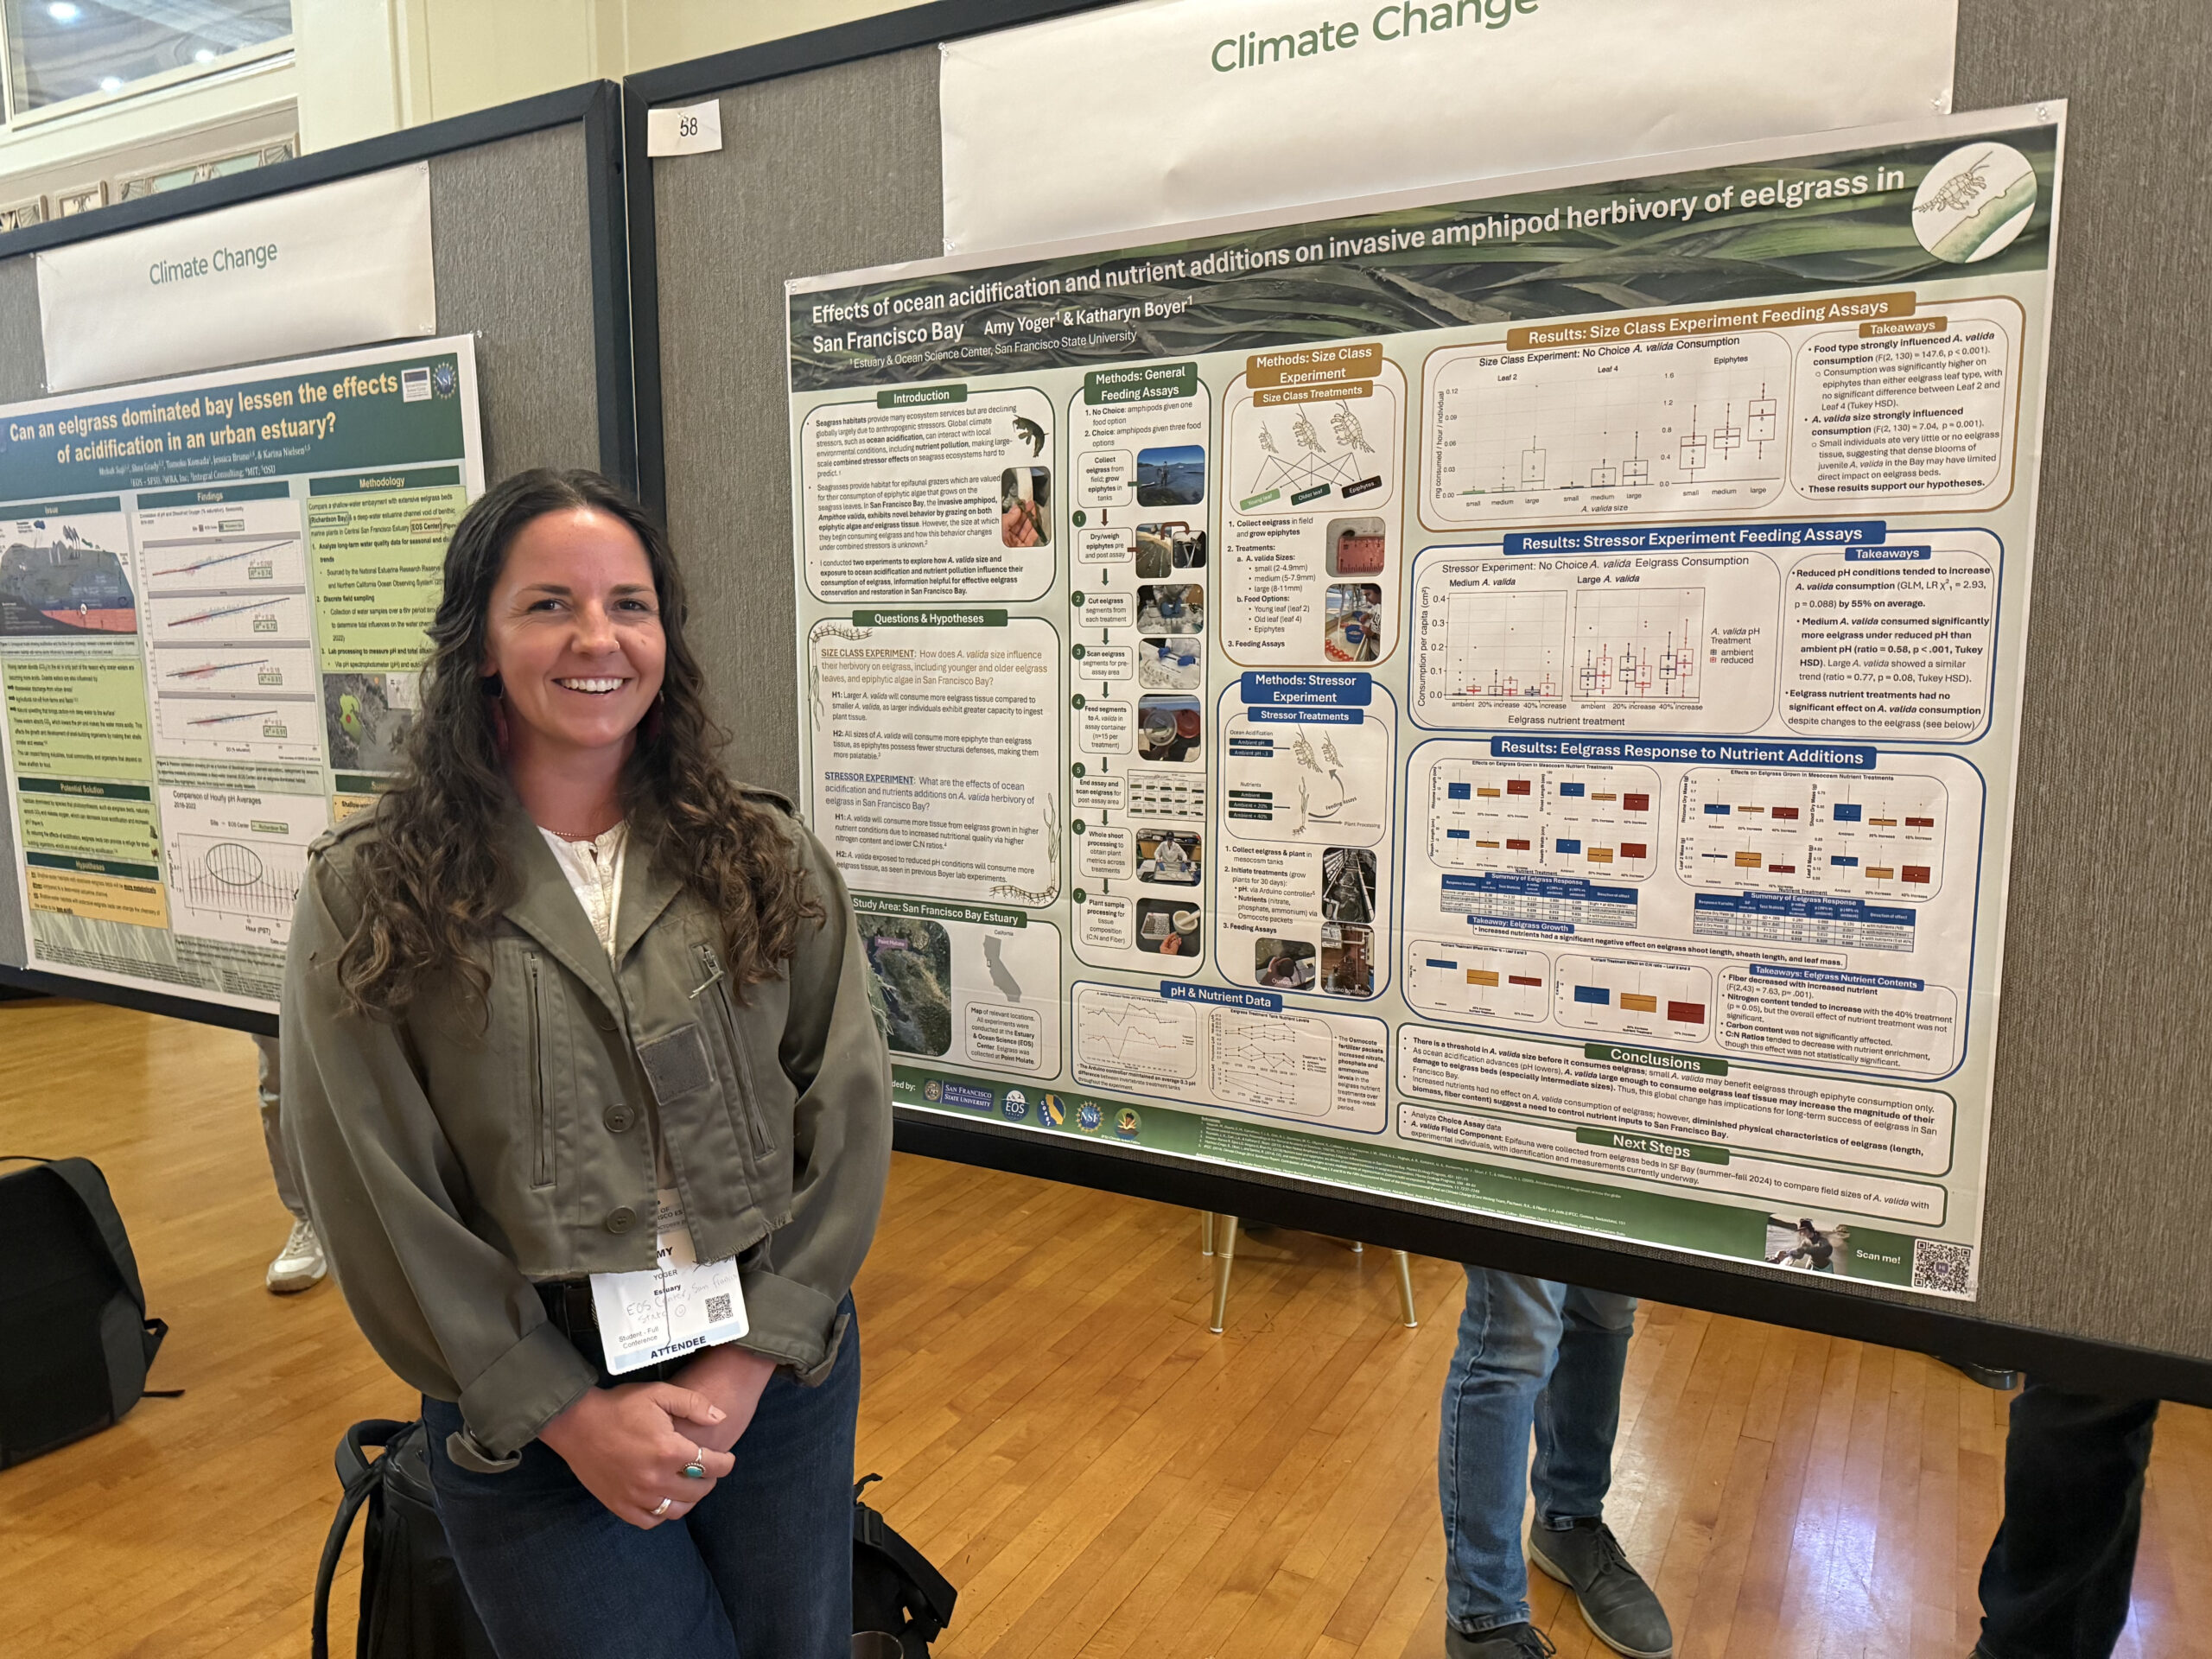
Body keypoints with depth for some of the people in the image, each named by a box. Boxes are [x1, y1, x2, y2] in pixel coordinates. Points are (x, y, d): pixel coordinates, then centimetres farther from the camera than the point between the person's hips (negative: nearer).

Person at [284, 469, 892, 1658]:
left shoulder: (767, 859, -2)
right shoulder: (365, 897, -7)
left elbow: (847, 1113, -4)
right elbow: (377, 1204, -8)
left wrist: (747, 1362, -10)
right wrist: (570, 1414, -10)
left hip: (778, 1375, 3)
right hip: (530, 1415, -2)